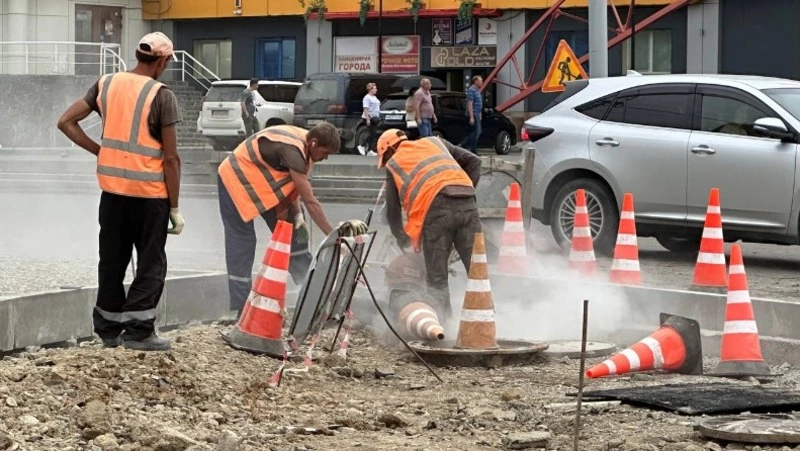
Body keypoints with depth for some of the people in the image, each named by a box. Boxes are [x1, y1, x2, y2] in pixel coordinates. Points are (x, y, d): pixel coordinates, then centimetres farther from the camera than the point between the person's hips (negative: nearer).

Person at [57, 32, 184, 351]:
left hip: (112, 187, 5)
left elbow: (66, 123, 4)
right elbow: (170, 157, -12)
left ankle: (108, 329, 20)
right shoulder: (161, 95, -12)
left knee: (112, 260, 14)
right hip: (149, 192, -5)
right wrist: (175, 207, -6)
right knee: (151, 264, 6)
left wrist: (100, 151, 6)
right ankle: (138, 330, 3)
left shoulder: (106, 84, 3)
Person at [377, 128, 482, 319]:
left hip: (436, 206, -3)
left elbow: (392, 211, 23)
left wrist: (402, 240, 35)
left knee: (436, 278, 5)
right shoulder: (434, 142, 31)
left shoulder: (393, 164, 23)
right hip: (467, 204, 3)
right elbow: (473, 161, 24)